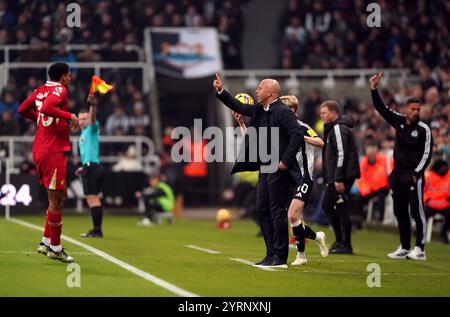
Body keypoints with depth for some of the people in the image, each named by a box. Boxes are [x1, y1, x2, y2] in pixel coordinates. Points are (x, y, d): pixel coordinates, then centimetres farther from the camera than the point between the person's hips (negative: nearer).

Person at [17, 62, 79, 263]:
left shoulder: (42, 90, 14)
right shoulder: (60, 90, -11)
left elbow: (23, 109, 20)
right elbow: (47, 108, -28)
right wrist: (70, 116, -19)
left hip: (40, 149, 10)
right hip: (53, 150, -10)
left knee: (60, 197, 17)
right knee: (55, 199, -3)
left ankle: (46, 242, 18)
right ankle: (55, 248, 2)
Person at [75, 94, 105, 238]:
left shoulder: (92, 129, -5)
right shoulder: (83, 133, 22)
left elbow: (93, 118, -27)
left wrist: (92, 105, -44)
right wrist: (84, 167, 26)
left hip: (92, 168, -10)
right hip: (91, 168, 10)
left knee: (92, 199, -11)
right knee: (94, 200, 9)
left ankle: (97, 230, -12)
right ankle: (97, 230, 11)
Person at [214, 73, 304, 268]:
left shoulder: (282, 112, -14)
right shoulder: (260, 111, 13)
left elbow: (297, 135, -22)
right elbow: (239, 107, 26)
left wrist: (285, 160, -21)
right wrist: (221, 91, 19)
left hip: (278, 171, -10)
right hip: (265, 170, 10)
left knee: (277, 212, -6)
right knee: (262, 210, 11)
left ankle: (280, 258, -2)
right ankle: (271, 254, 16)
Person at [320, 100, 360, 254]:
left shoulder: (339, 128, -12)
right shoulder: (332, 128, 19)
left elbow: (342, 154, -19)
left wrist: (338, 179, -22)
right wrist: (330, 178, 20)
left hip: (343, 176, -10)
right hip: (335, 178, 10)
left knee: (342, 208, -6)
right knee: (327, 205, 14)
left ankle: (346, 245, -2)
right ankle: (340, 240, 19)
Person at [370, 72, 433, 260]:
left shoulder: (423, 129, -7)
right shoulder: (399, 121, 8)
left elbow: (426, 154, -9)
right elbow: (381, 108, 11)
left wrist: (416, 173, -16)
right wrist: (374, 90, 0)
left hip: (413, 176, -6)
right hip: (398, 174, 6)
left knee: (417, 211, -7)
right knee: (400, 212, 11)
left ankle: (420, 249, -6)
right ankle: (404, 248, 19)